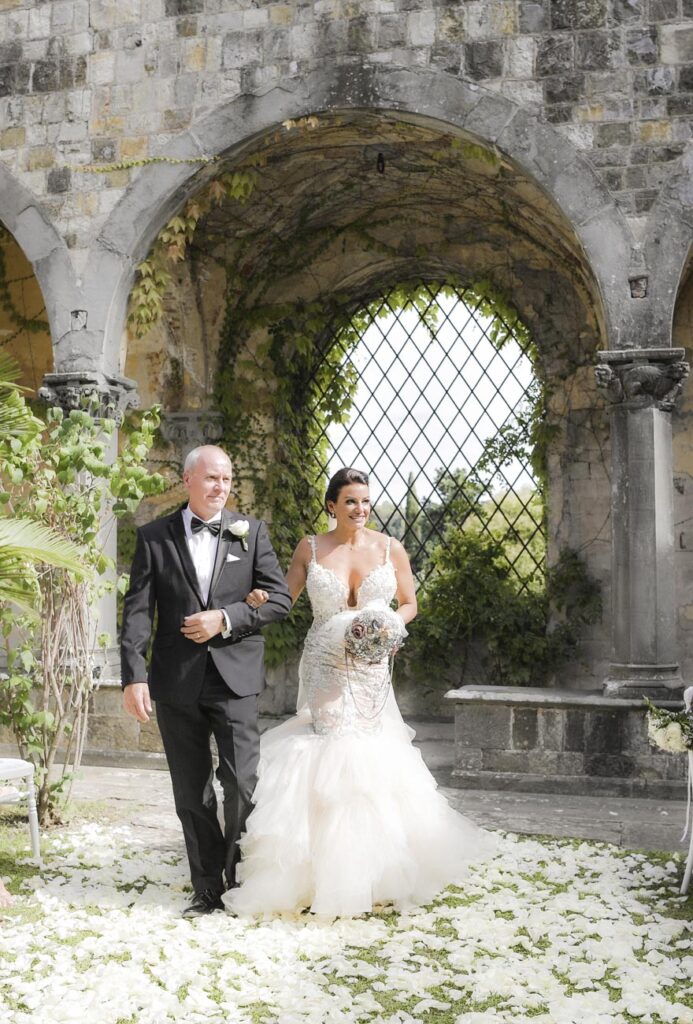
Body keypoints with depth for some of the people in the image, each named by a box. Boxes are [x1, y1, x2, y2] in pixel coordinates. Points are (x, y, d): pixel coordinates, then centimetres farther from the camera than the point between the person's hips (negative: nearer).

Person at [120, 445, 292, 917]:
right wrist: (134, 675, -9)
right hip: (176, 682, 1)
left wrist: (225, 619, -11)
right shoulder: (154, 536, 5)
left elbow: (281, 598, 2)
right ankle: (208, 889, 23)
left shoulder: (252, 532, 6)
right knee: (192, 794, 9)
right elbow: (138, 611, 0)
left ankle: (244, 884, 15)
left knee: (242, 785, -6)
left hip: (235, 677, -1)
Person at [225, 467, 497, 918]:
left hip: (371, 670, 1)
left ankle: (376, 871, 17)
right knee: (327, 759, -5)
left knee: (372, 760, 0)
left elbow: (409, 604, 11)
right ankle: (325, 874, 7)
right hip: (325, 667, -1)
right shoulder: (310, 548, 1)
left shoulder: (391, 549, 2)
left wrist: (389, 625, -9)